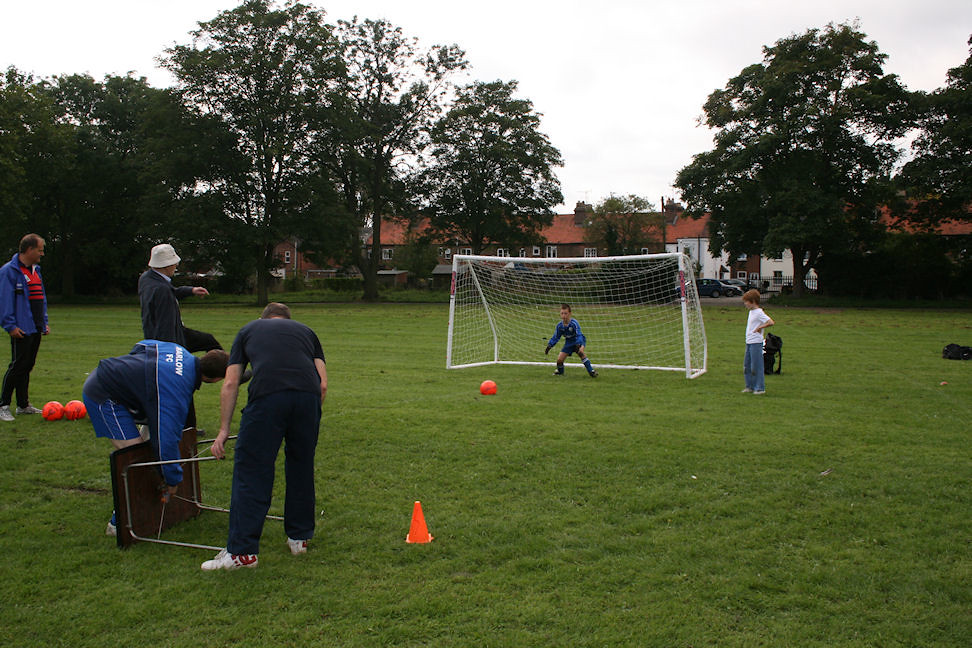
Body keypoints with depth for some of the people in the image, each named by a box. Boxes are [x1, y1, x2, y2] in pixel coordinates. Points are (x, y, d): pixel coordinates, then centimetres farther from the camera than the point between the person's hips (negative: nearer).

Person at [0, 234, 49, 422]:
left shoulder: (36, 270, 16)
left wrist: (44, 322, 17)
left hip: (36, 329, 8)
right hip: (21, 330, -8)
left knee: (27, 366, 12)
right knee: (18, 366, -7)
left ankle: (23, 405, 19)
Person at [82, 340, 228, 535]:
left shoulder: (181, 351, -2)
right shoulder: (177, 391, -27)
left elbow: (141, 345, 16)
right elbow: (167, 437, -27)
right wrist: (173, 480, -16)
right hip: (103, 397, -10)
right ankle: (118, 524, -3)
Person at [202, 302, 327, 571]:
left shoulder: (248, 330, 29)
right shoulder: (305, 330, 32)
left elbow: (230, 384, 20)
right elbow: (323, 383, 19)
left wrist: (223, 430, 23)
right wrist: (308, 418, 28)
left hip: (266, 396, -2)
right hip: (308, 394, 2)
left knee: (251, 470, 4)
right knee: (301, 468, 19)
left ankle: (241, 551, 5)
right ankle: (299, 537, 28)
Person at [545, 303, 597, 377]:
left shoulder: (574, 323, -28)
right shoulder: (560, 325, -12)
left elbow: (579, 335, -35)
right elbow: (555, 337, 2)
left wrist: (578, 345, -51)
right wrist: (549, 346, -5)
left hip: (579, 341, -4)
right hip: (568, 343, 5)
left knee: (580, 352, -35)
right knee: (559, 359, -4)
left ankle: (591, 371, -28)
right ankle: (560, 371, 30)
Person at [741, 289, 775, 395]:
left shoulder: (759, 312, -15)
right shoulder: (751, 312, 13)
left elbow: (771, 322, -24)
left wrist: (759, 328, -16)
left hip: (756, 343, -9)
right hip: (749, 342, 9)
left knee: (756, 366, -4)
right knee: (746, 365, 12)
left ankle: (760, 388, 4)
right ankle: (750, 387, 21)